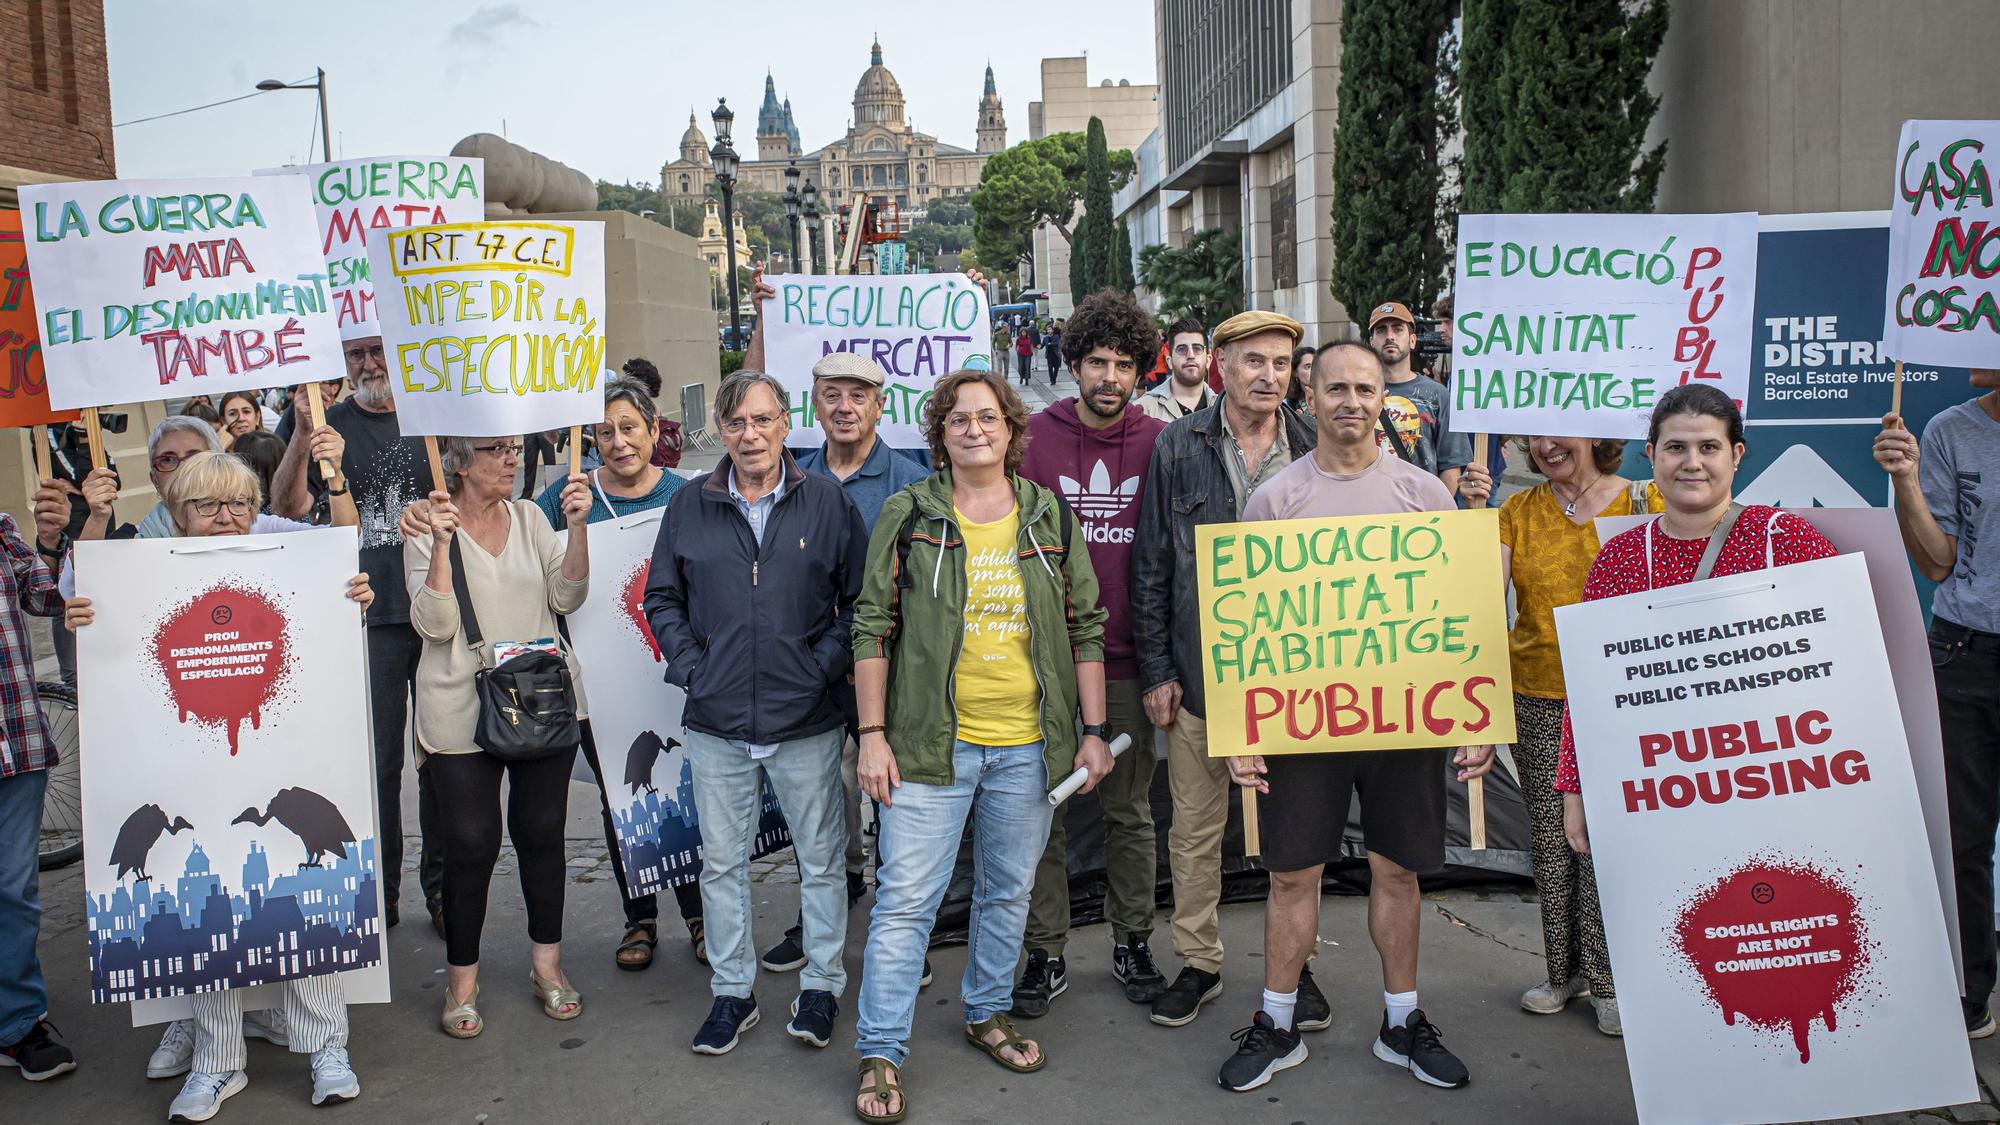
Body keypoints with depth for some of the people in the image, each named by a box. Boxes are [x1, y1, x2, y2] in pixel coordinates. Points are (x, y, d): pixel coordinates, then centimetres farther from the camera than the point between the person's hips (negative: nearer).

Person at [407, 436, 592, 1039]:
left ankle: (547, 965, 25)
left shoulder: (530, 517, 8)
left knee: (542, 833, 9)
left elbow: (567, 597, 0)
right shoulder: (428, 528, -3)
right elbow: (434, 625, -13)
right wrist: (441, 544, -22)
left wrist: (577, 528, -12)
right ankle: (462, 979, 17)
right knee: (471, 844, 0)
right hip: (463, 712, -3)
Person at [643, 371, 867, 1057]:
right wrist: (692, 669, -1)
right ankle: (732, 991, 27)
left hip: (808, 722, -2)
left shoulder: (828, 504, -1)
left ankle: (821, 987, 26)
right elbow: (662, 600, 11)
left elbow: (860, 600, 2)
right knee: (722, 863, 11)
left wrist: (824, 666, -8)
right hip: (717, 724, 2)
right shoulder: (690, 508, 4)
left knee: (821, 858, 9)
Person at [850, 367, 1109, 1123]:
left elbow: (1085, 627, 9)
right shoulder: (908, 515, -1)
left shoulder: (1050, 516, 6)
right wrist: (872, 735, -6)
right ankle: (880, 1056, 11)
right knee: (906, 899, -1)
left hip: (1028, 746, 3)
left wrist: (1094, 731, 4)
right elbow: (872, 627, -1)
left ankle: (987, 1014, 36)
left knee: (1009, 891, 15)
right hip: (931, 743, -3)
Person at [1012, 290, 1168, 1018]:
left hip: (1127, 662, 1)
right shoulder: (1036, 437, -2)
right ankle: (1046, 953, 20)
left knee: (1130, 810, 13)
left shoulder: (1160, 443, 1)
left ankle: (1132, 943, 28)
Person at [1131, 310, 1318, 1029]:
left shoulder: (1315, 451, 1)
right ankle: (1198, 963, 26)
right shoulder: (1179, 448, 0)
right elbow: (1151, 566, 2)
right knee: (1194, 828, 9)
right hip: (1198, 672, 0)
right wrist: (1156, 670, -2)